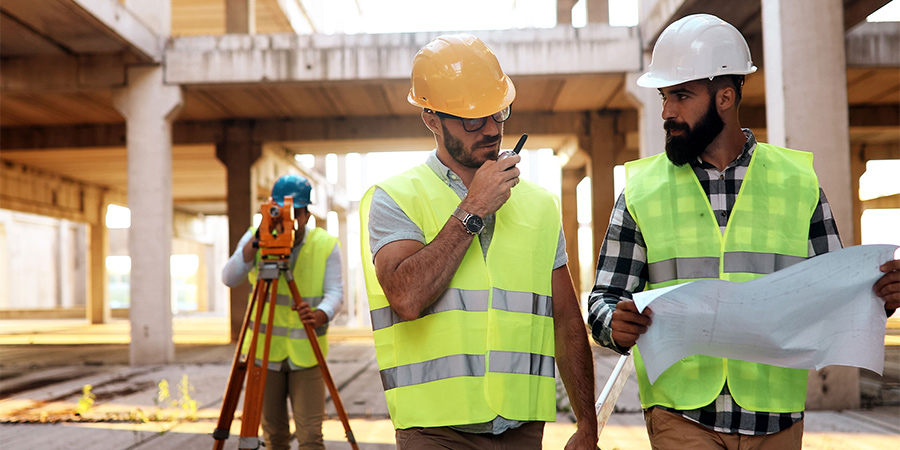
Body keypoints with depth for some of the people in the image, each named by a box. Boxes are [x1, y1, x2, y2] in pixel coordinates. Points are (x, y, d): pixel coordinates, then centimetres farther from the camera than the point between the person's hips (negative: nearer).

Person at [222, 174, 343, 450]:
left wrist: (320, 315, -34)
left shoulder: (326, 245, -6)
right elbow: (229, 279, -15)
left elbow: (335, 292, -12)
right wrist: (256, 242, -30)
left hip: (306, 354, -1)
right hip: (265, 350, 2)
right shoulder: (256, 237, -3)